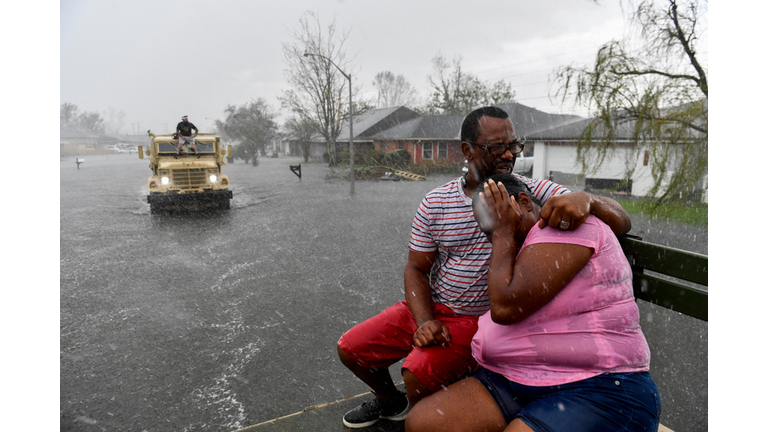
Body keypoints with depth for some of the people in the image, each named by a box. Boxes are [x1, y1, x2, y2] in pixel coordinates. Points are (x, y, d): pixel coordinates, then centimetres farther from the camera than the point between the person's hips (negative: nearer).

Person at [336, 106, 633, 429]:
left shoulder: (535, 194, -11)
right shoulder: (435, 203, -4)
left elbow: (621, 223, -17)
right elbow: (416, 269, 2)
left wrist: (585, 199, -40)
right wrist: (425, 322, -15)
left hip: (482, 319, -4)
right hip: (429, 307, 4)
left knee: (418, 372, -28)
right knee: (350, 348, 5)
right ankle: (390, 401, 37)